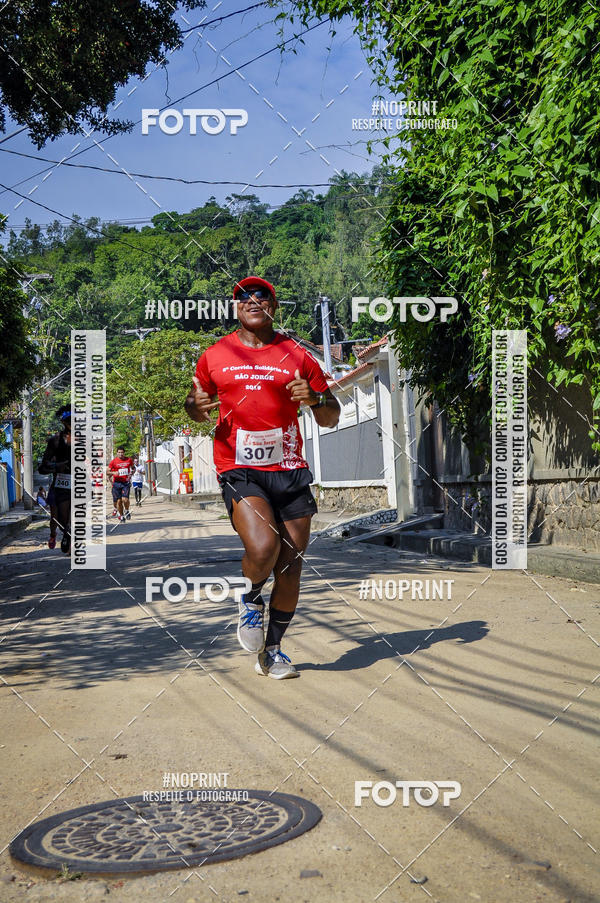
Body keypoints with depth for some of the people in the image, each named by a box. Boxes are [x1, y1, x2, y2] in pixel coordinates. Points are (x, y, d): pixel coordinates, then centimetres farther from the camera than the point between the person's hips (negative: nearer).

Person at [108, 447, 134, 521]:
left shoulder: (129, 460, 3)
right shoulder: (114, 461, -2)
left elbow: (132, 468, 21)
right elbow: (108, 471, -1)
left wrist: (130, 474, 2)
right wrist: (113, 473, -21)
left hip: (126, 482, 0)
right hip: (117, 483, 0)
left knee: (125, 499, -17)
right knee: (118, 501, 2)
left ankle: (127, 511, 11)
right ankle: (121, 515, 19)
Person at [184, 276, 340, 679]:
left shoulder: (297, 355, 8)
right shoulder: (215, 355, 9)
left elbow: (331, 418, 12)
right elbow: (197, 407, 23)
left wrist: (314, 397, -10)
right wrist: (195, 406, -1)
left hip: (289, 470, 2)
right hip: (238, 469, -2)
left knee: (291, 565, 4)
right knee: (262, 548, -24)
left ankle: (272, 651, 24)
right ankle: (251, 598, 13)